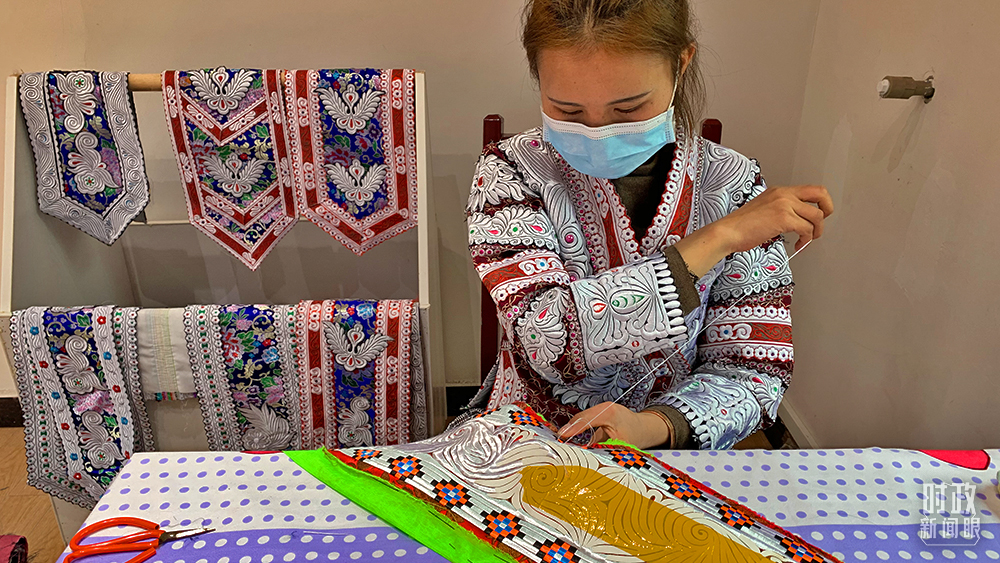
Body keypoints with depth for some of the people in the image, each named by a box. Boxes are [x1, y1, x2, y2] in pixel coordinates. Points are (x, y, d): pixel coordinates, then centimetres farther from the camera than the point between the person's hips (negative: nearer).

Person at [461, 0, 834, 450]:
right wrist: (718, 237, -24)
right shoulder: (511, 172, -11)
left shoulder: (732, 185, -7)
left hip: (669, 452, 2)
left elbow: (753, 367, -7)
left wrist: (650, 426, -27)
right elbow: (549, 339, -25)